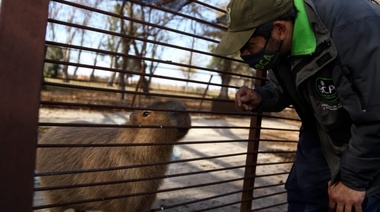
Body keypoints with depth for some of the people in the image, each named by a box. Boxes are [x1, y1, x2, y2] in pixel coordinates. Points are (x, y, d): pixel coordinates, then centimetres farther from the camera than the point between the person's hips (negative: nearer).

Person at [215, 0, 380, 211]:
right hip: (323, 134, 7)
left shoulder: (355, 26, -34)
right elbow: (282, 88, 9)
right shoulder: (279, 44, -10)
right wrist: (260, 97, -14)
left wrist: (354, 178, -22)